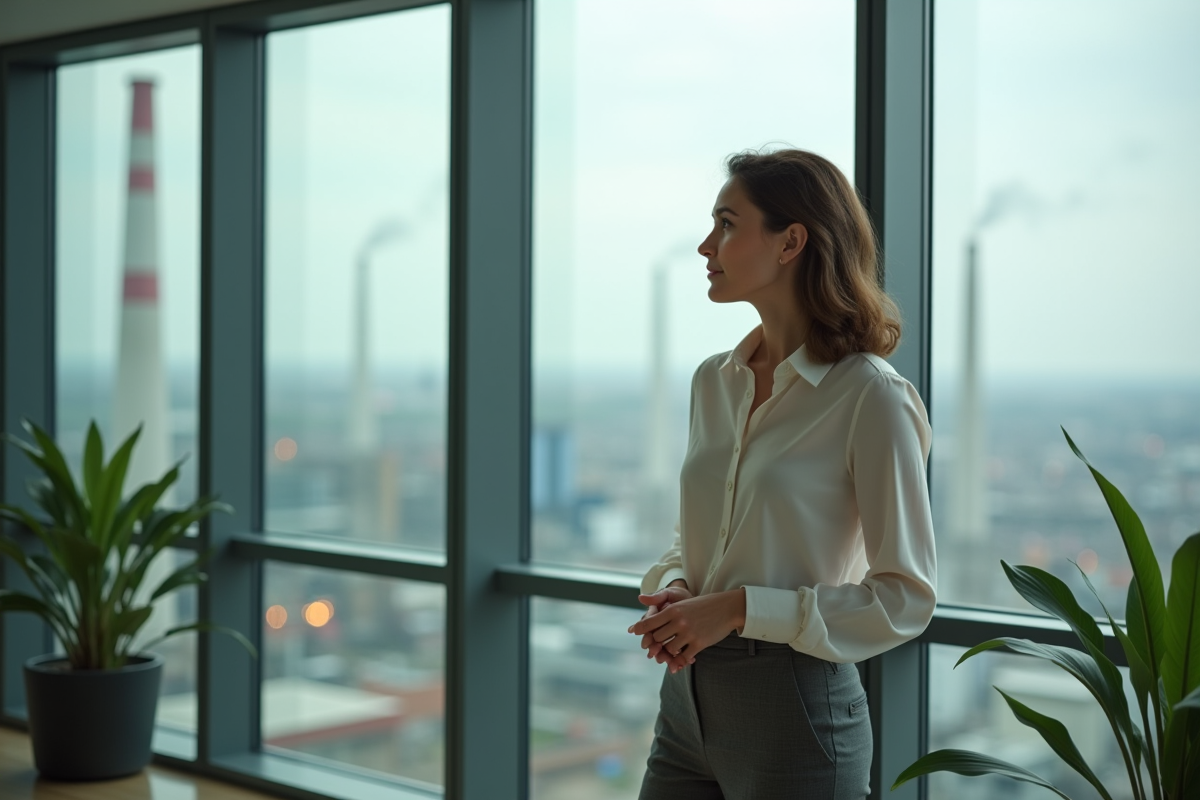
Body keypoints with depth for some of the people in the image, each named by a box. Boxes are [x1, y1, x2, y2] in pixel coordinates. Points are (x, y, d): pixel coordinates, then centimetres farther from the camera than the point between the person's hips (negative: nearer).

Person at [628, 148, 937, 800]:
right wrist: (672, 589, -4)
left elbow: (905, 597, -14)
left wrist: (741, 609, -18)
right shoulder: (714, 380, 7)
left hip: (796, 709, -6)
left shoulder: (869, 396, -13)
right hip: (689, 700, 6)